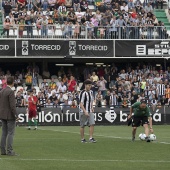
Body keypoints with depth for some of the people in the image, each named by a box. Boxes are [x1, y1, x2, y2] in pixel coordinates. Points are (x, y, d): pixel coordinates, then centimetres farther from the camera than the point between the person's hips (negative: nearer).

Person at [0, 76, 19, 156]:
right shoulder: (11, 92, -16)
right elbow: (12, 105, -20)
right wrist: (16, 115, -15)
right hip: (10, 115, -8)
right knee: (11, 133, -5)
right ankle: (9, 151, -7)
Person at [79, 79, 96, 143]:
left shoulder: (90, 92, 12)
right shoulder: (82, 93, -11)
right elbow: (81, 103, -16)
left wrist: (91, 108, 12)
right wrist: (85, 111, -23)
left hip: (90, 112, 6)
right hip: (83, 112, -6)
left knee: (92, 124, -7)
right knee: (82, 126, 2)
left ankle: (91, 138, -6)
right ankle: (82, 139, 11)